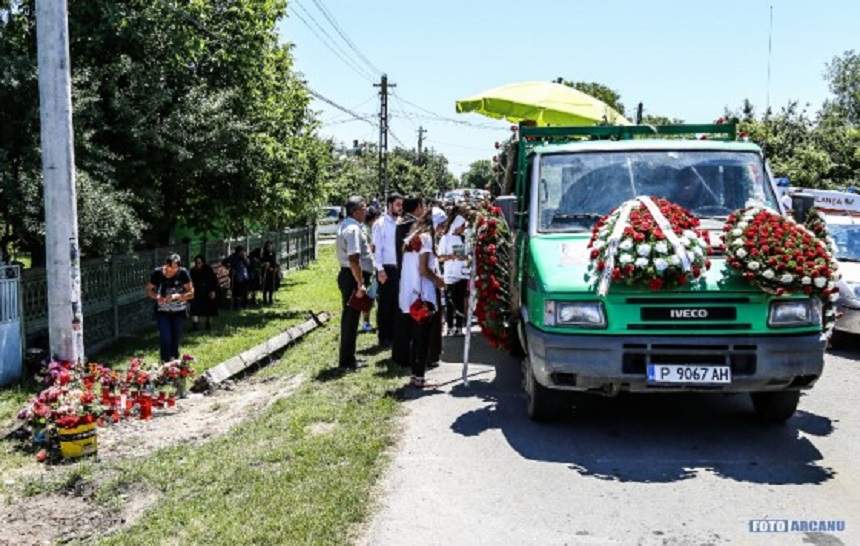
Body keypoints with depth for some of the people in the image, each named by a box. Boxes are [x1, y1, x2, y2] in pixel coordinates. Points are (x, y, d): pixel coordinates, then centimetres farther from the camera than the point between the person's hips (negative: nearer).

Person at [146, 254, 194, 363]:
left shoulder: (183, 273, -16)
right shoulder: (157, 273, -12)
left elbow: (191, 293, -14)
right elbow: (149, 290, -2)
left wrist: (176, 296, -30)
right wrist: (157, 296, -23)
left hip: (179, 312, 1)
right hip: (162, 312, 0)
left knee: (176, 338, 10)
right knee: (165, 338, -11)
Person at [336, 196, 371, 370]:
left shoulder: (344, 225, 11)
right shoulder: (353, 229, -20)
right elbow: (354, 259, -27)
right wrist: (360, 284, -23)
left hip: (345, 274, 10)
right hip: (352, 276, -10)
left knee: (348, 316, 18)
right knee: (351, 318, -1)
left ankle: (347, 357, 29)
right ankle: (347, 361, 8)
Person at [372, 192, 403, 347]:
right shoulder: (380, 224, -6)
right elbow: (377, 248, -11)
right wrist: (380, 269, -17)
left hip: (400, 268, 6)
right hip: (387, 268, -6)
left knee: (397, 304, 10)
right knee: (385, 304, 1)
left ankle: (394, 335, 20)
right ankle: (384, 337, 8)